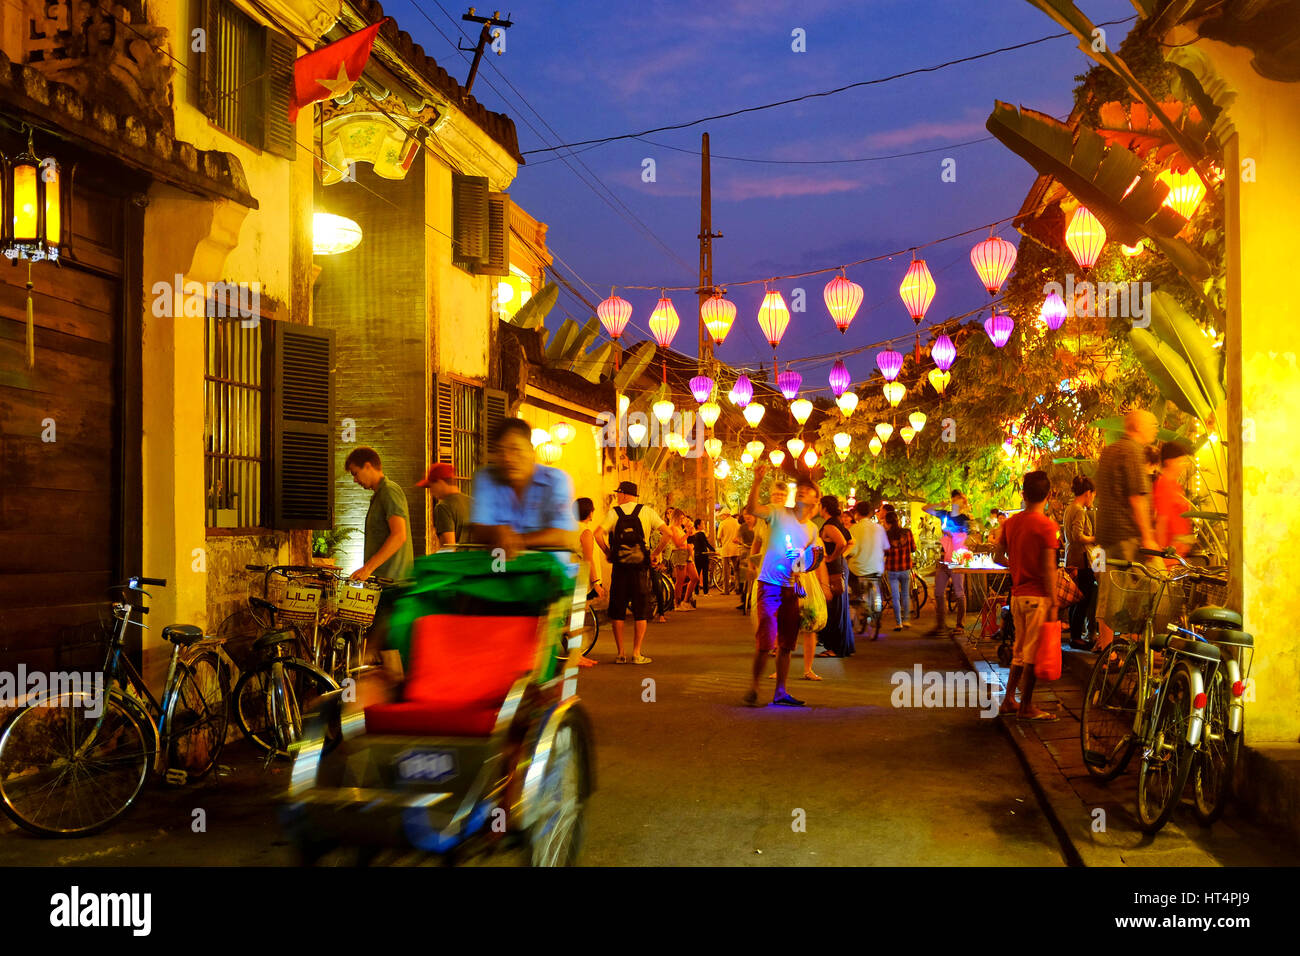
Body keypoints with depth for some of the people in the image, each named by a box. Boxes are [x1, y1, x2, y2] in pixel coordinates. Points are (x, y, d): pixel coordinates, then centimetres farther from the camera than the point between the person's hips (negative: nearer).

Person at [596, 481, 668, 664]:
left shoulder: (613, 513, 1)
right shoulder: (647, 511, 3)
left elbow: (598, 534, -13)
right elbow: (667, 533, -5)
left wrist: (607, 552, 2)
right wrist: (656, 553, 4)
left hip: (619, 567, 0)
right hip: (641, 567, 0)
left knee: (617, 612, 9)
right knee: (641, 612, 6)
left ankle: (620, 654, 10)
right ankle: (637, 654, 3)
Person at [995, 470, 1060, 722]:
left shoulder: (1010, 522, 6)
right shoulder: (1046, 526, -13)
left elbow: (999, 557, 10)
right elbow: (1049, 569, -15)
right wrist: (1053, 603, -11)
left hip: (1017, 594, 6)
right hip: (1038, 596, -6)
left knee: (1020, 651, 16)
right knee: (1033, 653, 0)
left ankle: (1008, 701, 20)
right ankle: (1026, 707, 6)